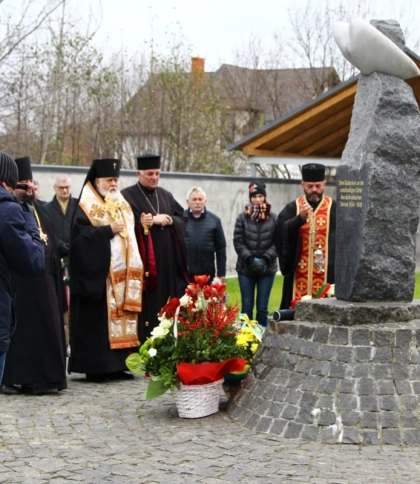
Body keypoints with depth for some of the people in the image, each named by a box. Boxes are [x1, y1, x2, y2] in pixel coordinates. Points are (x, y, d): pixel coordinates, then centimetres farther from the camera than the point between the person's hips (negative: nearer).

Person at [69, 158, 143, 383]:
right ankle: (95, 367, -3)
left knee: (121, 317, 6)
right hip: (98, 275, -7)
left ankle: (117, 365, 10)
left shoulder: (122, 205, 18)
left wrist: (134, 269, 13)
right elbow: (81, 236, -17)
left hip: (123, 275, 7)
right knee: (98, 319, -7)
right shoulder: (86, 208, -5)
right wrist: (108, 230, -17)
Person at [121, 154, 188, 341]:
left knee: (167, 304, 6)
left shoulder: (166, 195, 16)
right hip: (143, 260, -6)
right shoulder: (128, 196, -3)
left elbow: (182, 219, 13)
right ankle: (143, 343, -3)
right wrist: (153, 220, -15)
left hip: (167, 260, 6)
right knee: (147, 304, -7)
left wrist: (170, 221, -8)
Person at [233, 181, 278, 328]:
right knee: (247, 306, 4)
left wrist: (265, 259, -15)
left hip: (267, 269, 0)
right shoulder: (243, 218, 1)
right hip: (245, 268, 0)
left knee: (262, 307, 4)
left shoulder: (273, 218, 1)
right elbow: (238, 242, -3)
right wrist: (250, 259, -14)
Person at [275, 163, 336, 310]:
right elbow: (281, 233, -9)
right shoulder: (292, 208, 6)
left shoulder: (334, 209, 3)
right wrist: (300, 218, -23)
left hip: (326, 274, -1)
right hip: (299, 274, 1)